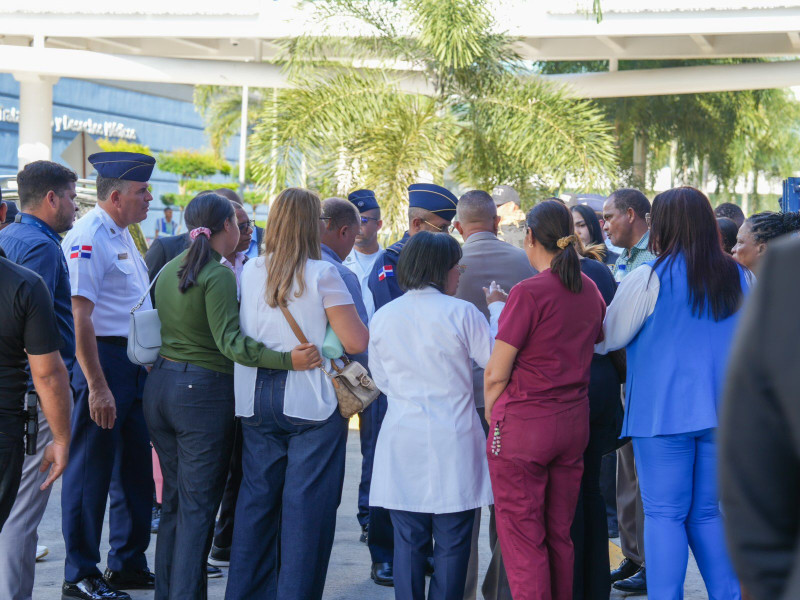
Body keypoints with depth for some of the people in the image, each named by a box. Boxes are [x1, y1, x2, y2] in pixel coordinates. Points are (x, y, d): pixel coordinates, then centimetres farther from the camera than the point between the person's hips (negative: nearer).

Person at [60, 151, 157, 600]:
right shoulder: (89, 237, -16)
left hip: (134, 364, 10)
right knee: (92, 472, -2)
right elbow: (80, 316, -22)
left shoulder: (123, 235, 14)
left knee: (136, 469, 16)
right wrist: (97, 386, -25)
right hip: (103, 361, -10)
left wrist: (148, 361, 20)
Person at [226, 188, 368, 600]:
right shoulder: (322, 274, -11)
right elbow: (357, 342, -13)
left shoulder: (249, 272, 5)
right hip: (311, 402, -5)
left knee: (257, 499, 13)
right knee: (306, 505, 1)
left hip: (257, 399, 5)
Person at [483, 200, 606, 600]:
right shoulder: (589, 290, 5)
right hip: (574, 423, 7)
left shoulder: (528, 293, -15)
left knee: (522, 540, 1)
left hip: (523, 426, -7)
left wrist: (490, 415, 3)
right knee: (560, 536, 15)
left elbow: (496, 373, -13)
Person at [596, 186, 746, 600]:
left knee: (664, 515, 0)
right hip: (721, 411, 5)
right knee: (706, 513, 14)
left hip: (664, 411, -5)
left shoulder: (649, 279, -9)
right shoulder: (738, 278, 9)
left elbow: (607, 339, -2)